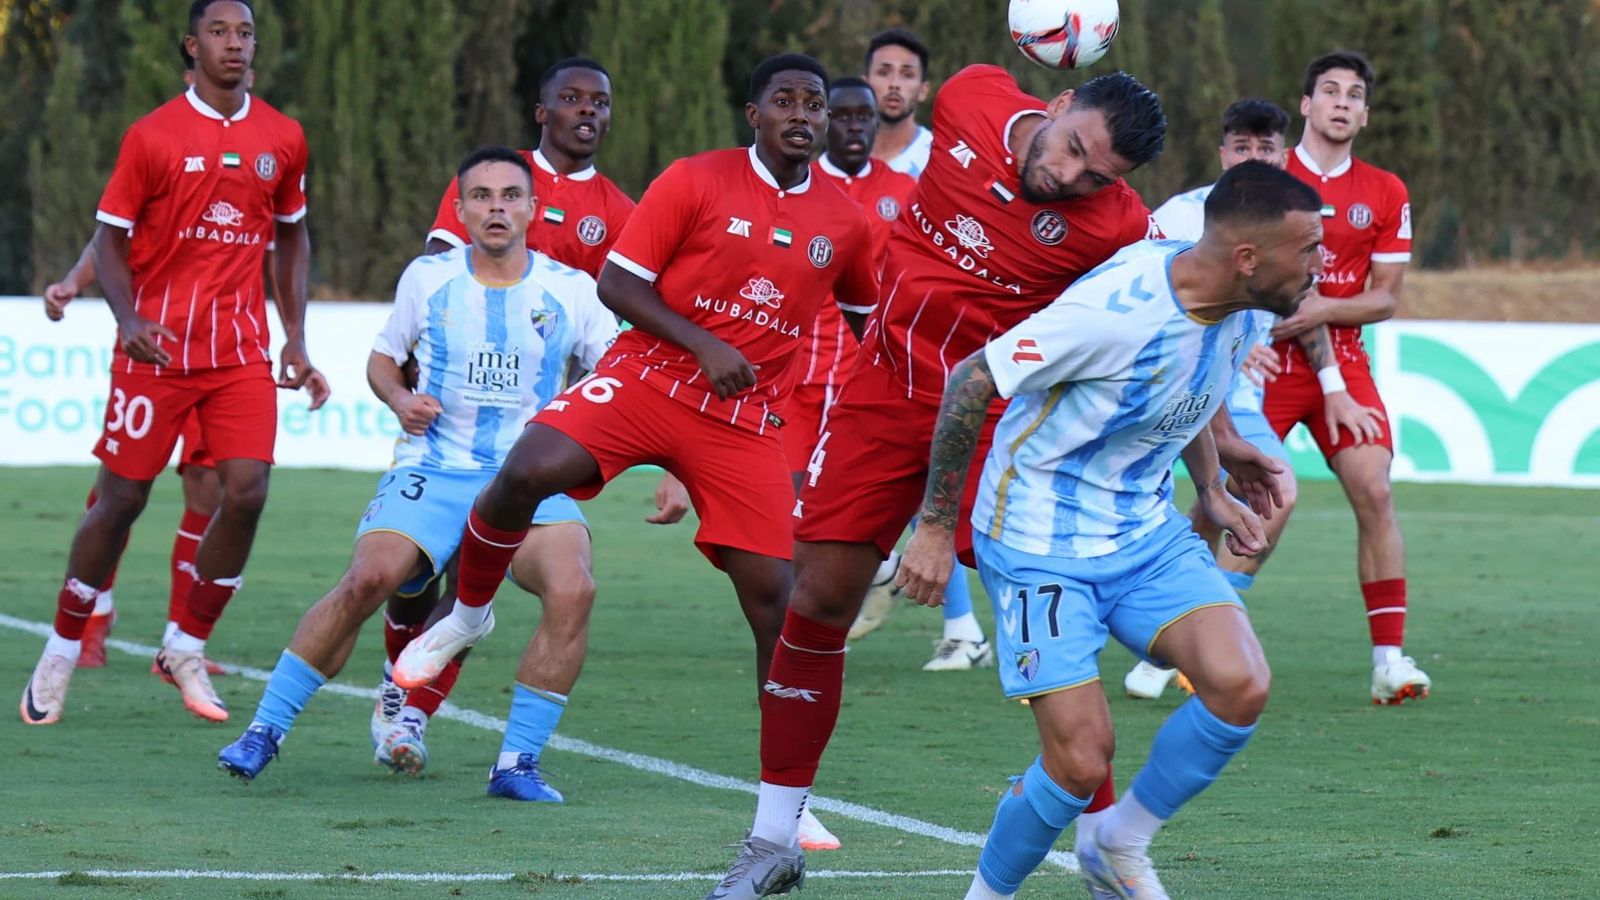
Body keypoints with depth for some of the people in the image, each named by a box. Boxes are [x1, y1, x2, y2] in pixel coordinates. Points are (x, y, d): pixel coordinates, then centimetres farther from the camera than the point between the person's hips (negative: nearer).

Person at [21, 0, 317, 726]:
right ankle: (61, 654, 16)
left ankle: (187, 649, 8)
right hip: (158, 345, -3)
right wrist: (127, 318, -17)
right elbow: (110, 236, -1)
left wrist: (295, 336, 12)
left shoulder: (282, 139, 6)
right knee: (122, 498, 0)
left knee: (247, 493, -10)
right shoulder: (153, 136, -4)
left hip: (240, 350, 3)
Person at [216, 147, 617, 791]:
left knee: (572, 589, -28)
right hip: (433, 467, 0)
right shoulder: (427, 278, 6)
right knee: (367, 578, -27)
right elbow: (382, 358, 20)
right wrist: (400, 400, -2)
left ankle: (516, 762, -16)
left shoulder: (571, 291, 4)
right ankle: (266, 728, -11)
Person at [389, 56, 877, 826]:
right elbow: (616, 282, -7)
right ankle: (468, 613, 3)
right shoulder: (694, 181, -5)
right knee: (528, 472, -27)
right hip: (649, 378, -3)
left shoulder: (842, 221, 7)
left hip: (746, 416, 3)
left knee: (772, 595, -5)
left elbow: (865, 319, 24)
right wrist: (704, 345, -16)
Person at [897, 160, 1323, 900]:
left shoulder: (1236, 308, -5)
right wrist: (935, 527, -11)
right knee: (1081, 761, -13)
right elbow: (971, 380, -18)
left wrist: (1212, 491, 13)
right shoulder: (1116, 309, -29)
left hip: (1147, 534, 7)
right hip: (1042, 550, -7)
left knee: (1240, 685, -17)